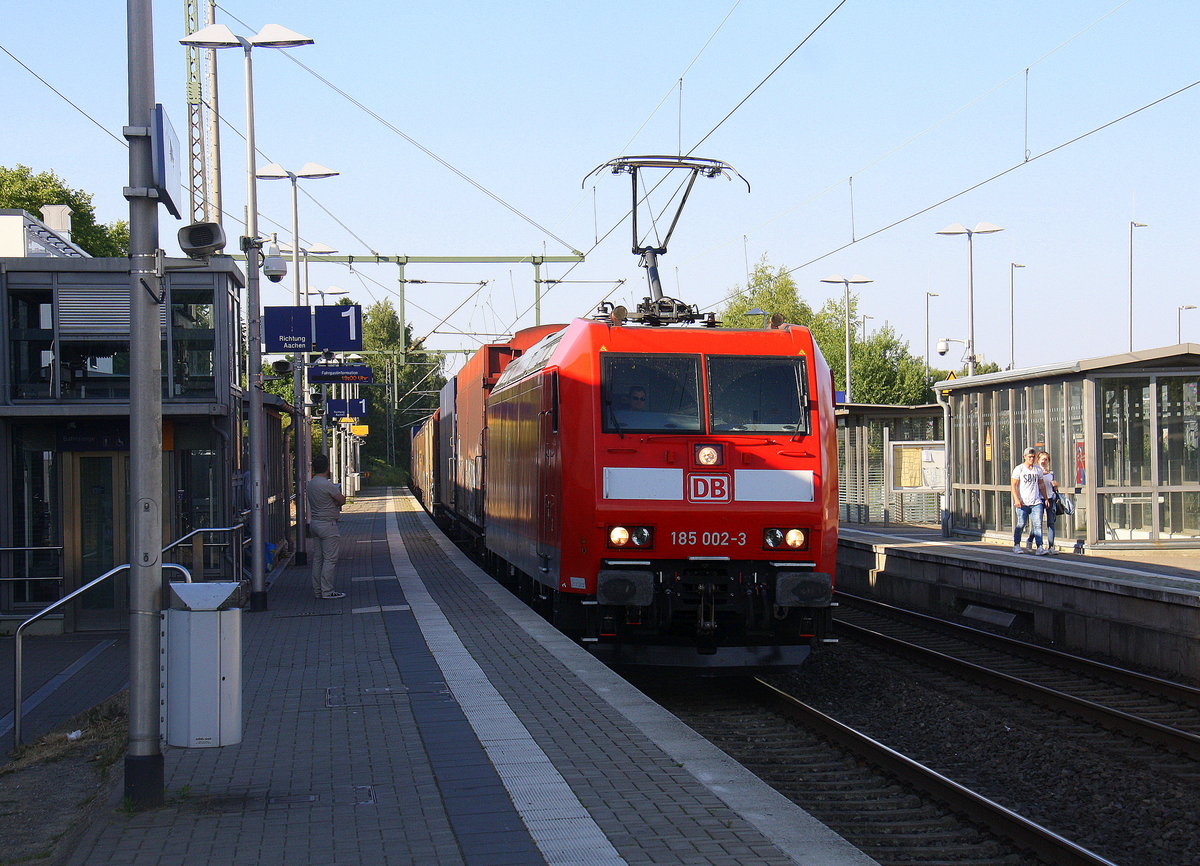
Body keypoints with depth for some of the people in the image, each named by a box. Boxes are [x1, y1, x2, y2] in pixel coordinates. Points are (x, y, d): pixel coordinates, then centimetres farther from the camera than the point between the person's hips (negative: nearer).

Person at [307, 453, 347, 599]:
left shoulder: (311, 483, 9)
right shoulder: (327, 484, -18)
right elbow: (342, 500, -9)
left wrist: (335, 503, 5)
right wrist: (337, 501, 9)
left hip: (314, 522, 9)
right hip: (327, 524, -9)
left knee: (317, 558, 12)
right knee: (330, 559, -5)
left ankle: (317, 590, 15)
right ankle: (327, 591, -5)